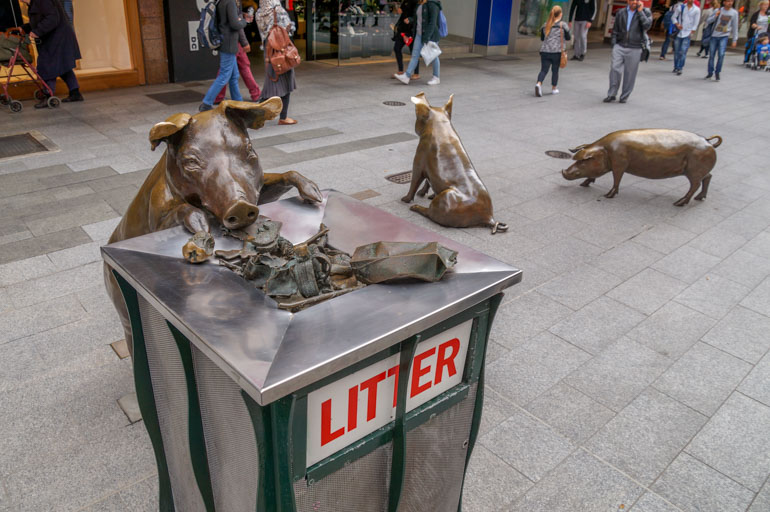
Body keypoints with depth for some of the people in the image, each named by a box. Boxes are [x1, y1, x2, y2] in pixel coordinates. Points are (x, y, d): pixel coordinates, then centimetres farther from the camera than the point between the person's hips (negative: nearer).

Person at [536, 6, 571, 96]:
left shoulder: (545, 25, 8)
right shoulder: (563, 25, -1)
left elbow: (542, 38, 16)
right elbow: (568, 38, 8)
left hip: (544, 51, 2)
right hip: (557, 51, -2)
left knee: (544, 70, 1)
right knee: (555, 70, 11)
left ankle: (539, 84, -25)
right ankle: (554, 89, 21)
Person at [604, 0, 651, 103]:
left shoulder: (646, 13, 4)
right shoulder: (621, 13, 10)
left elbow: (647, 26, -14)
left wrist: (640, 11, -11)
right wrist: (614, 45, 6)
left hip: (634, 49, -1)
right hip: (620, 46, 2)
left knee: (630, 73, 1)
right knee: (615, 68, -9)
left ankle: (624, 96, 13)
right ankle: (611, 94, 1)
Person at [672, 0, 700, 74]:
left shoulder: (697, 10, 1)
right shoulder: (681, 7, 4)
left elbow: (696, 23, 2)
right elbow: (674, 17, 8)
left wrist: (691, 32, -6)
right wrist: (677, 24, -9)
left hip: (687, 34, -2)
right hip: (679, 33, 2)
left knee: (683, 52, -11)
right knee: (676, 51, 7)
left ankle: (680, 68, -10)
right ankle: (676, 67, 20)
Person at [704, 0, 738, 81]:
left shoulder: (734, 13, 2)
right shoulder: (718, 11, -1)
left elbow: (735, 27, 7)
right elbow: (708, 21, 2)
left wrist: (735, 39, 6)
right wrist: (715, 16, -16)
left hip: (724, 37, 0)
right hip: (714, 36, 1)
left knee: (721, 54, -16)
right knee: (711, 55, 4)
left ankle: (717, 72, -1)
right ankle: (710, 73, 21)